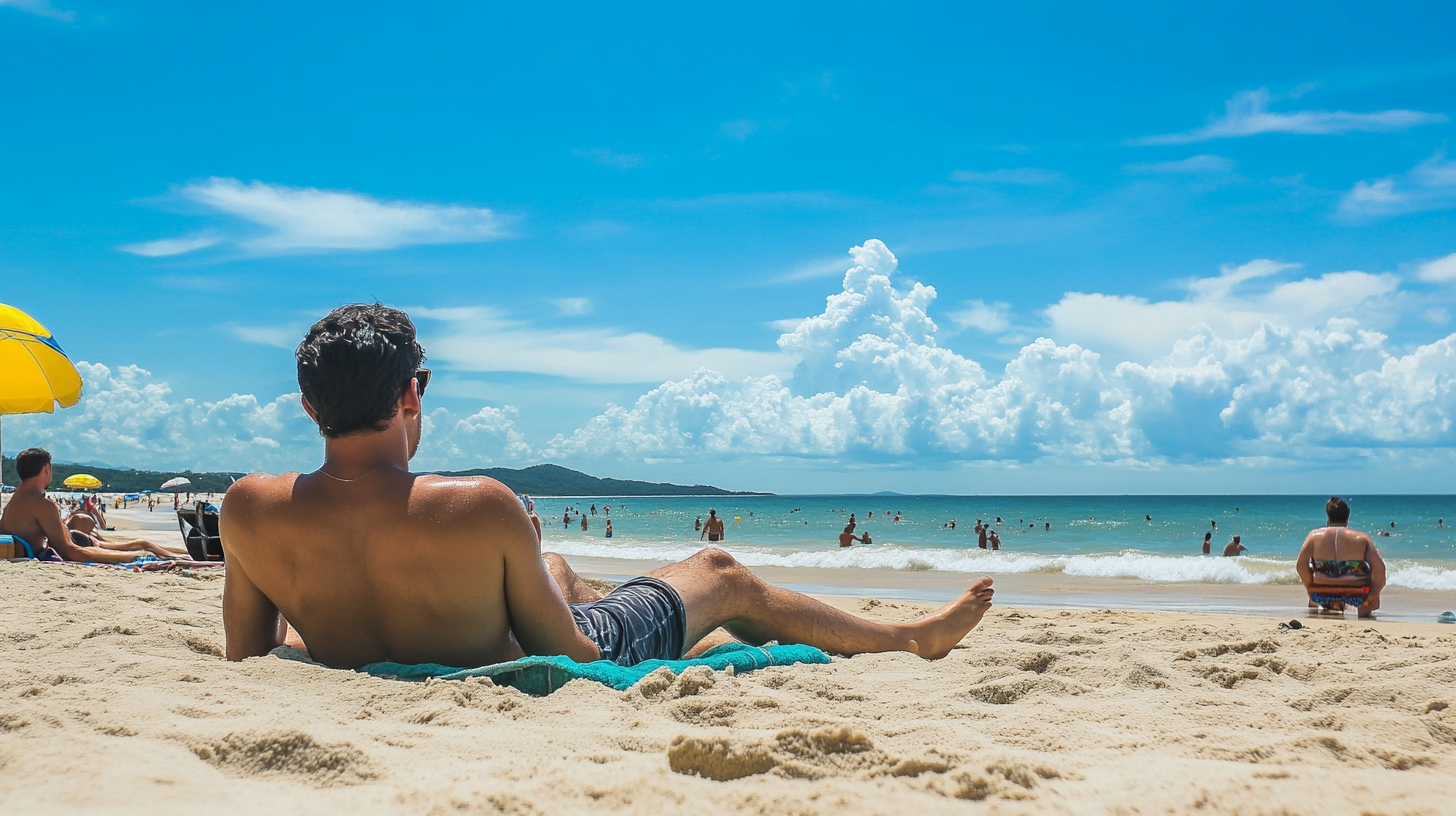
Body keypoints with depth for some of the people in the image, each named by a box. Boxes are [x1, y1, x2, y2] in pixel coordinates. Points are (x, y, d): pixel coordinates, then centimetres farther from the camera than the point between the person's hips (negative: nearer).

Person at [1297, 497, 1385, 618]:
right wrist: (1374, 591, 2)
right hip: (1357, 596, -1)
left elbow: (1301, 565, -9)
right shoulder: (1362, 538, -1)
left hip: (1322, 596, 1)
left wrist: (1309, 587, 4)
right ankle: (1365, 612, 28)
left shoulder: (1315, 535, 1)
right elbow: (1378, 567, -10)